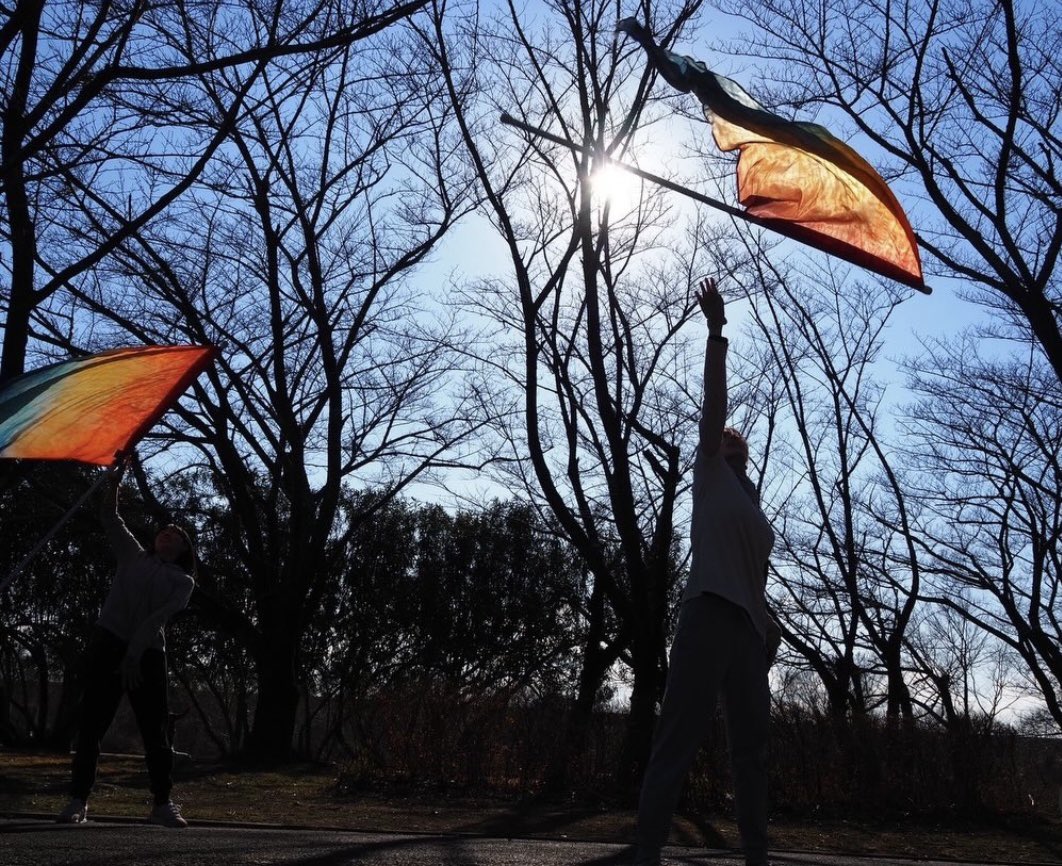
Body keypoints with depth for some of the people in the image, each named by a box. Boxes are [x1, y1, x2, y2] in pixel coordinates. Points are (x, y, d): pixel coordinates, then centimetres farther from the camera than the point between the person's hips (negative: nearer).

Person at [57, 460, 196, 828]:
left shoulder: (183, 581, 7)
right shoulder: (134, 555, 15)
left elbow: (157, 618, -6)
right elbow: (109, 518, 12)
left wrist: (133, 655, -17)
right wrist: (113, 484, -3)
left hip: (148, 653, -1)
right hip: (108, 643, 1)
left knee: (155, 729, -1)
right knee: (91, 723, -1)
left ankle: (163, 804, 4)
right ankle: (78, 801, 5)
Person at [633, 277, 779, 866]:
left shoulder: (753, 505, 29)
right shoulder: (710, 475, 13)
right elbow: (714, 401, 4)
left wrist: (768, 624, 11)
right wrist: (716, 330, -1)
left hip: (748, 623, 7)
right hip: (710, 612, -7)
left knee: (751, 743, 5)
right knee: (680, 733, -13)